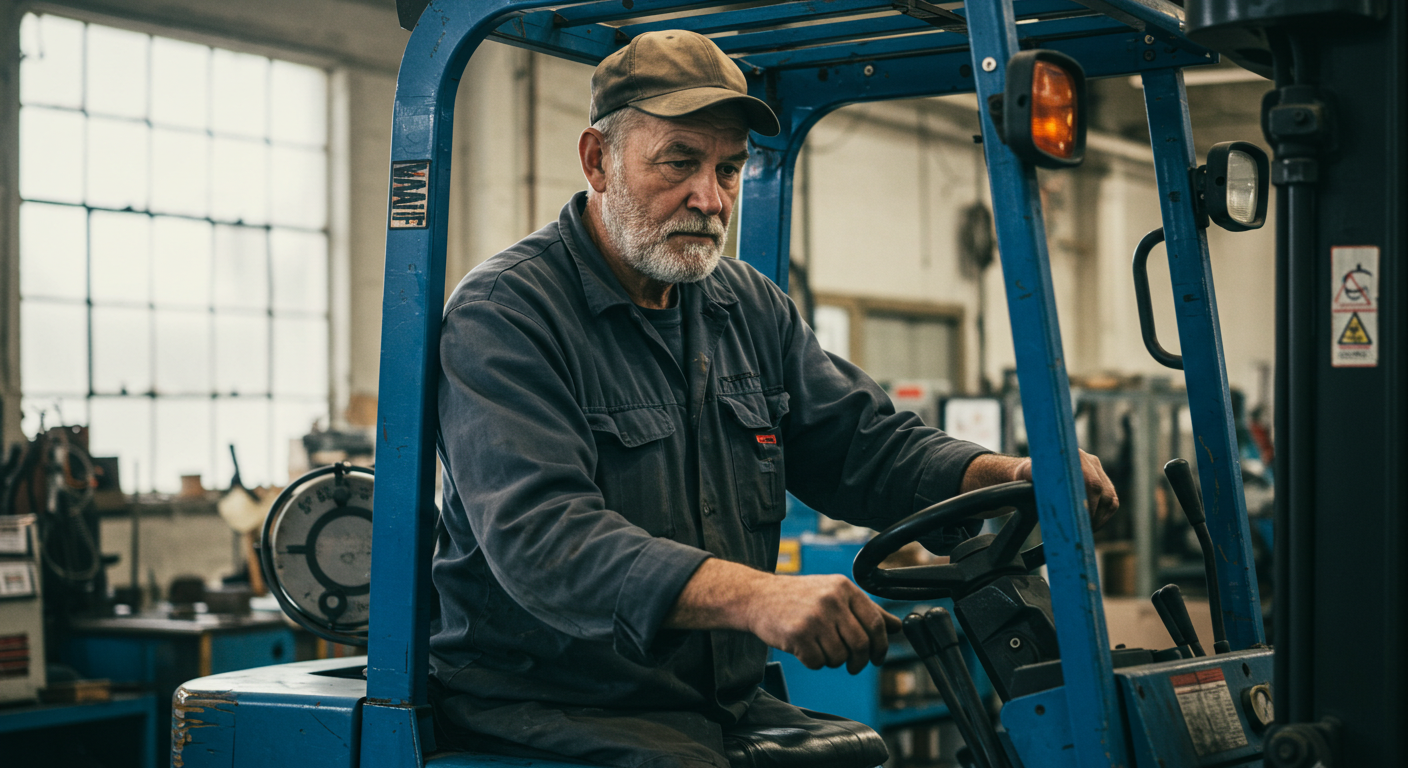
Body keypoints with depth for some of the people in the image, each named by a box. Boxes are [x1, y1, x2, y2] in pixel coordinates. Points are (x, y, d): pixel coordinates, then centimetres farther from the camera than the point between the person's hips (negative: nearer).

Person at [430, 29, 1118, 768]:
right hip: (544, 706, -7)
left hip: (727, 705, 7)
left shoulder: (750, 308, 14)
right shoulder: (499, 314, -12)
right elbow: (539, 535, -26)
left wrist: (1013, 477, -7)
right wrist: (758, 598, -39)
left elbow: (863, 443, 15)